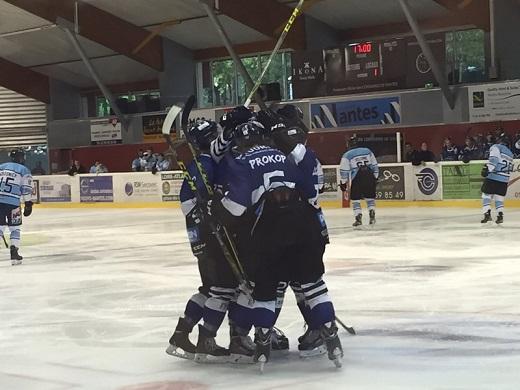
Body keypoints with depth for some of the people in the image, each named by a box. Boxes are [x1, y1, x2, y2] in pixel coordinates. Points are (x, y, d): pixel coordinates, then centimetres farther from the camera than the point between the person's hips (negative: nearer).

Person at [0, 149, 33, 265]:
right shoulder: (24, 170, 5)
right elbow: (26, 188, -3)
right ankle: (14, 254, 2)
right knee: (15, 228, 9)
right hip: (12, 203, -3)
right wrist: (28, 204, 1)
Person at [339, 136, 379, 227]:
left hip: (357, 178, -3)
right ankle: (372, 216, 5)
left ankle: (358, 218, -1)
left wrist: (343, 182, 9)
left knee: (355, 199, 7)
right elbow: (375, 166, 17)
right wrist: (375, 177, 24)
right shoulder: (367, 151, 14)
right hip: (370, 177, 3)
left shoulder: (347, 155, 4)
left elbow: (344, 171, 0)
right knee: (370, 197, 16)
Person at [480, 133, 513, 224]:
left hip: (493, 177, -6)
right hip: (504, 179, 6)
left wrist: (487, 169, -23)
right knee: (499, 197, 12)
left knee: (486, 195, 1)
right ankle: (500, 215, 1)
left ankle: (487, 214, -8)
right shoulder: (510, 153, 22)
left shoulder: (496, 147, -1)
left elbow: (494, 159, -17)